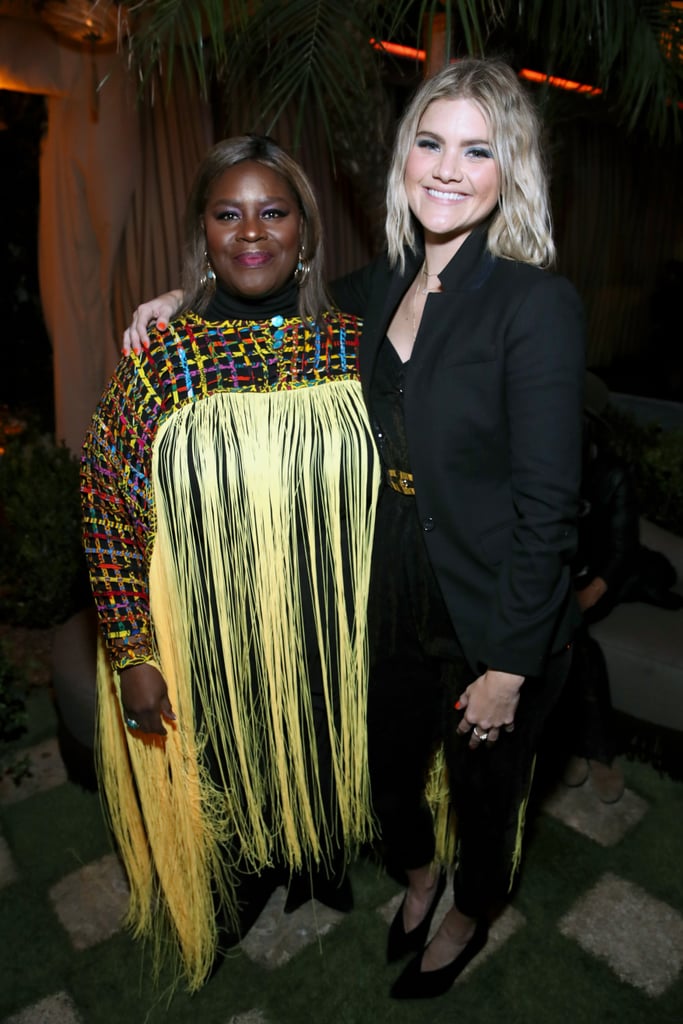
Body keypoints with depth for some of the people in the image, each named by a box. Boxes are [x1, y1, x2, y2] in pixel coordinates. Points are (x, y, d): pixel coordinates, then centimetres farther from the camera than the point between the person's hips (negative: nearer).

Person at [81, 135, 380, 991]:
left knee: (324, 754, 24)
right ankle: (241, 888, 56)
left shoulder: (353, 347, -5)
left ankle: (323, 864, 58)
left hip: (333, 629, 2)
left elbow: (392, 490, 3)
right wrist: (132, 654, -11)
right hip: (210, 637, -1)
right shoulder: (160, 357, -12)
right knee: (227, 769, 21)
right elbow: (107, 509, -10)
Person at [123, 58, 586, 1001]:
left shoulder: (538, 305, -20)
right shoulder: (385, 284, 0)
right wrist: (188, 299, 7)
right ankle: (419, 874, 62)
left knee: (484, 790, 22)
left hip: (494, 621, -5)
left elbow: (547, 506, -19)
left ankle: (472, 916, 57)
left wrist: (510, 666, -15)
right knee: (390, 768, 26)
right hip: (395, 603, 6)